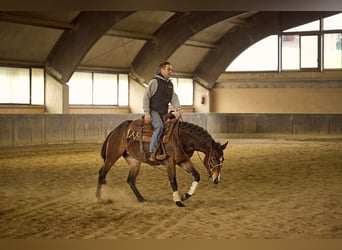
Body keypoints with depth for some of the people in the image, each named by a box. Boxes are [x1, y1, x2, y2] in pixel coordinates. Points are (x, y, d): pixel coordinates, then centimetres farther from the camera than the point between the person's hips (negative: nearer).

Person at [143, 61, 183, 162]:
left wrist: (179, 109, -10)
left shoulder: (170, 84, 16)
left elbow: (174, 98, 9)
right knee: (159, 126, -31)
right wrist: (147, 113, -14)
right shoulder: (154, 81, -5)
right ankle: (152, 153, -33)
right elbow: (146, 97, -8)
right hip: (154, 111, -8)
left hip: (164, 112, 8)